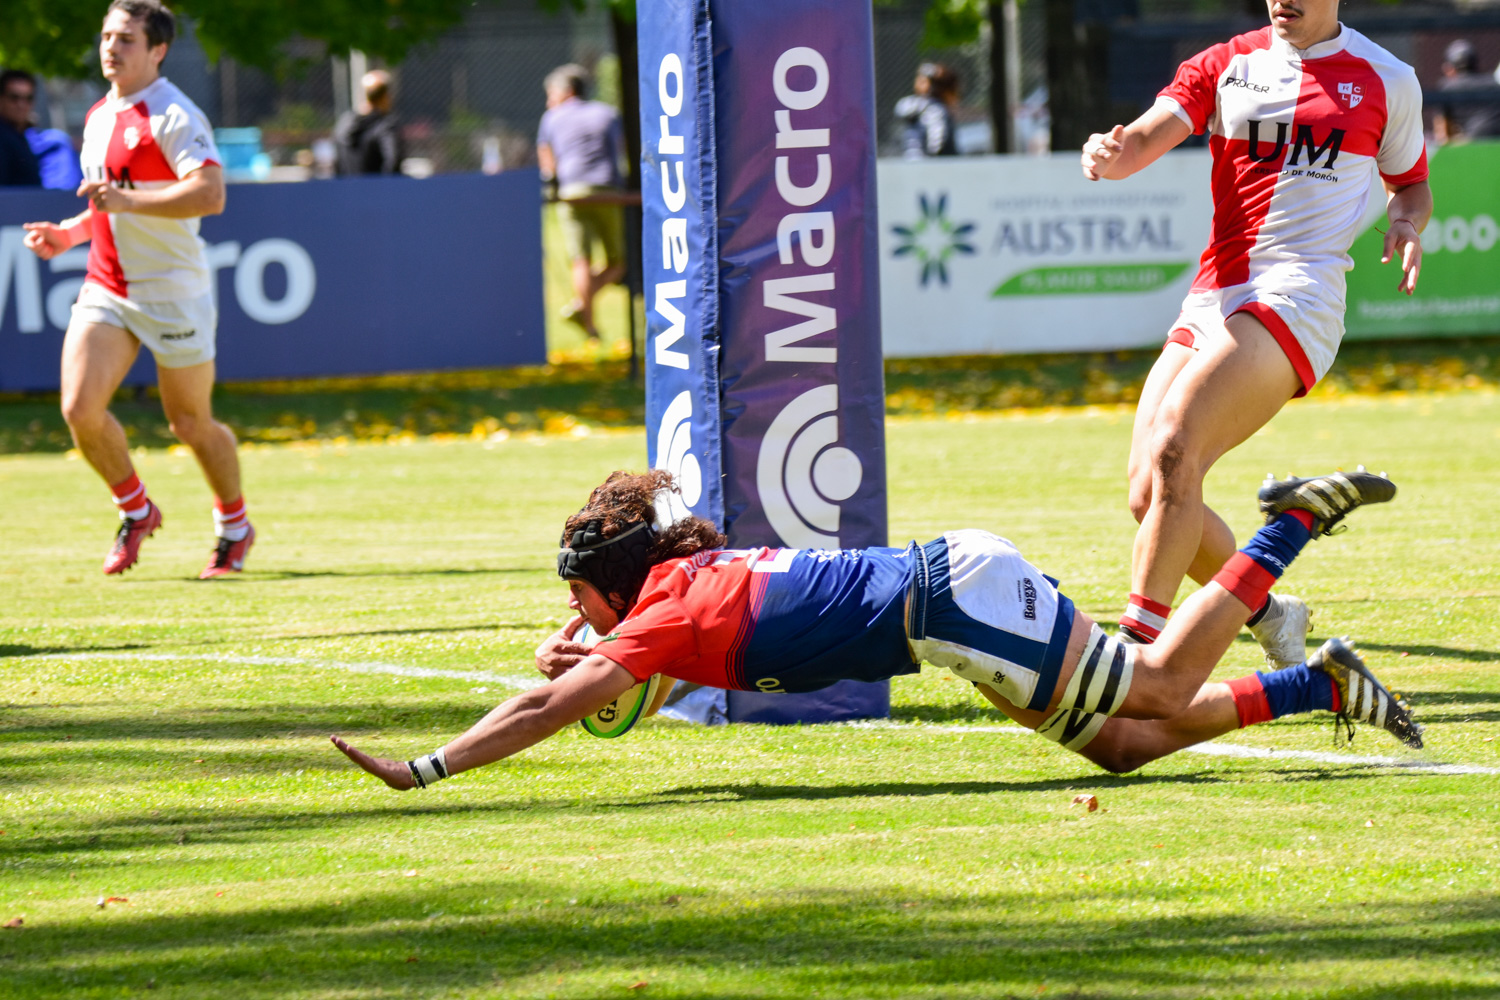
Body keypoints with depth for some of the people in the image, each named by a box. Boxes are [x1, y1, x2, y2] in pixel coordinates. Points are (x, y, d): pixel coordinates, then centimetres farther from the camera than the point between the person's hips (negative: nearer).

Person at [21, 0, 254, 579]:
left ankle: (234, 527, 29)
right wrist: (68, 233, 11)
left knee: (191, 423, 5)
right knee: (80, 407, -11)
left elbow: (210, 194, -27)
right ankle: (135, 511, 12)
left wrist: (125, 200, -31)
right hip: (105, 288, 6)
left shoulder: (172, 116, -13)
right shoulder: (99, 117, 13)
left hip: (172, 292, -6)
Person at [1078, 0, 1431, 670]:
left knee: (1174, 448, -25)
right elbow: (1147, 138, -2)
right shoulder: (1225, 66, 13)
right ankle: (1269, 616, 20)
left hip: (1296, 295, -5)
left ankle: (1138, 649, -28)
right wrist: (1111, 155, -26)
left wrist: (1406, 226, 0)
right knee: (1150, 492, -4)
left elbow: (1410, 182, 24)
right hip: (1212, 299, 5)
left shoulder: (1386, 81, 9)